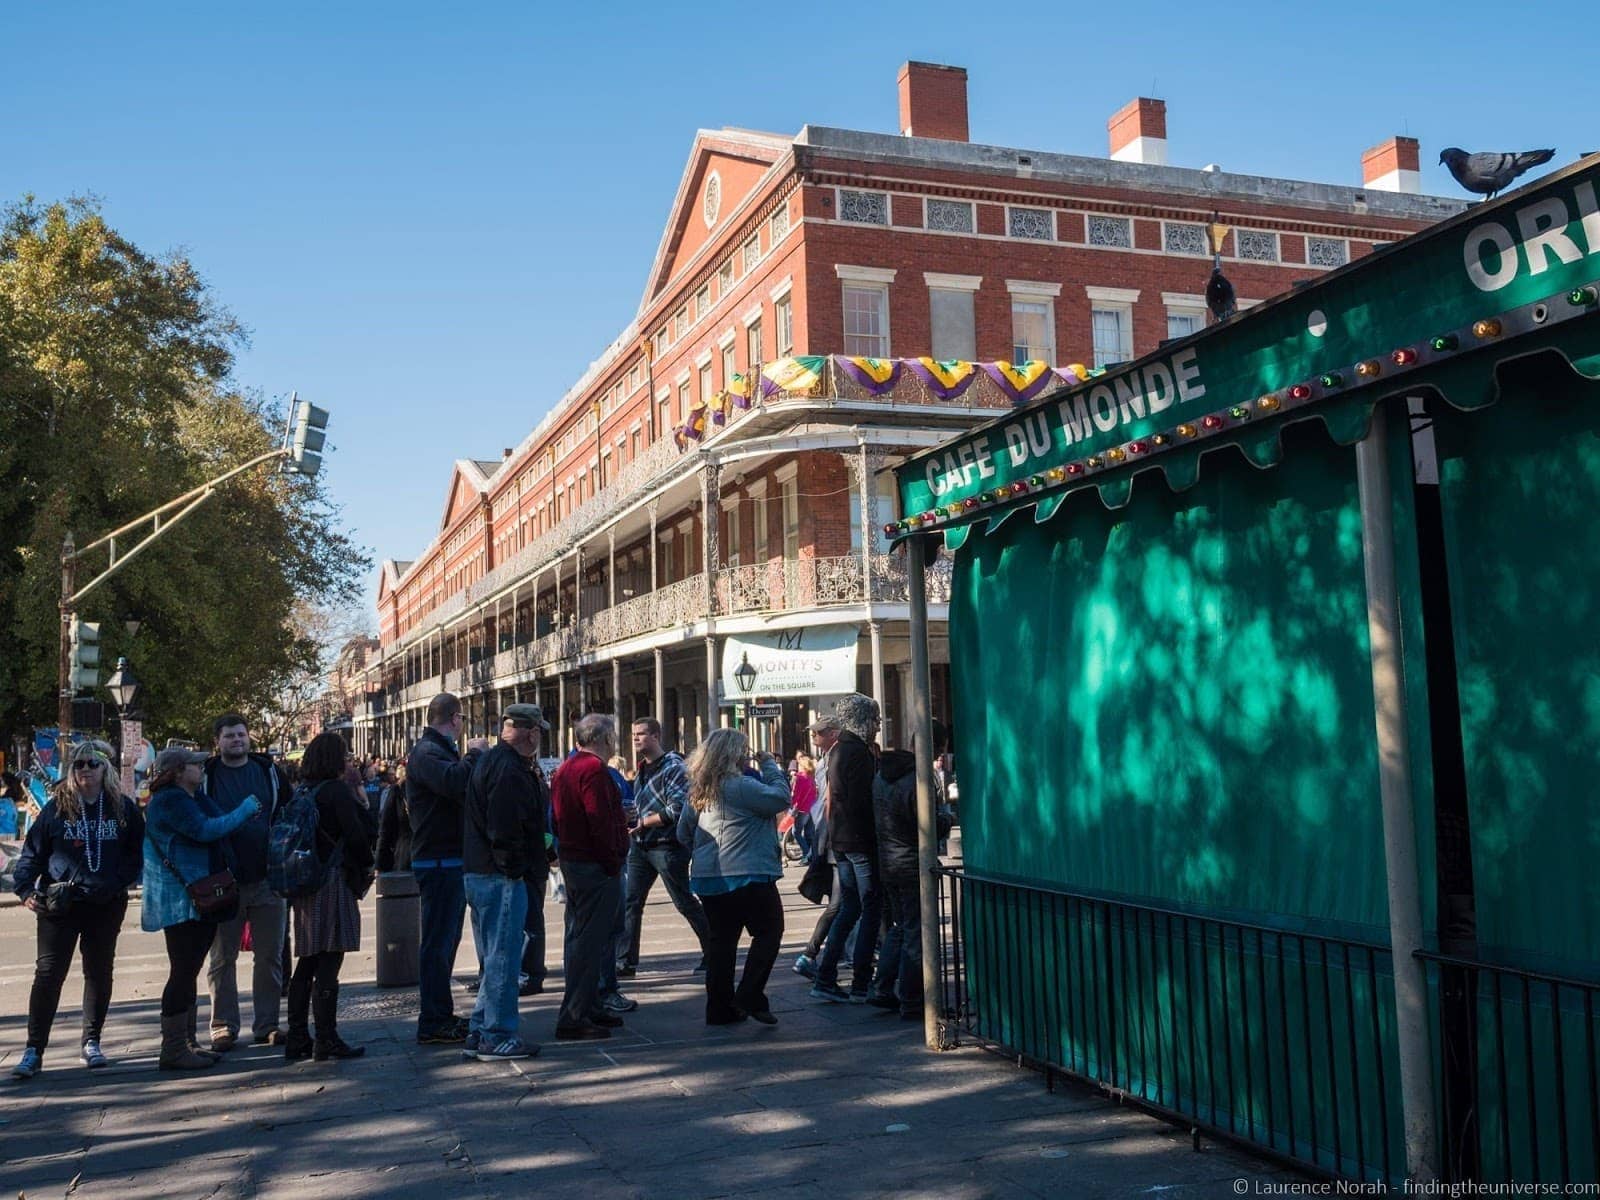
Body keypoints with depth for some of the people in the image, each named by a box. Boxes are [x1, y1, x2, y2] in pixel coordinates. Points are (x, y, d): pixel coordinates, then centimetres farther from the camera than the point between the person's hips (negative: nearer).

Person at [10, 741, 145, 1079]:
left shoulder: (124, 809, 3)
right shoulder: (57, 807, 1)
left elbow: (138, 852, 8)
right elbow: (32, 852, 3)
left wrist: (121, 881, -5)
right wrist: (26, 889, -9)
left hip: (107, 904, 2)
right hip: (59, 905, -1)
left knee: (99, 972, 10)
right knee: (48, 974, -4)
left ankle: (91, 1042, 22)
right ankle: (34, 1049, 1)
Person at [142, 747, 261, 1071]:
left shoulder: (194, 798, 18)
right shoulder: (169, 801, -14)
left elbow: (216, 829, 27)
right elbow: (204, 830, -24)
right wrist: (246, 809, -15)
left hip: (201, 900, 11)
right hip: (181, 901, -11)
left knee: (188, 972, 15)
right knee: (183, 972, -8)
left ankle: (187, 1043, 22)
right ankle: (173, 1050, -4)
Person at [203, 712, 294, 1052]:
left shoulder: (269, 772, 7)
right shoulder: (206, 776, 1)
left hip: (267, 879, 2)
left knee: (270, 956, 6)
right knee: (222, 958, 7)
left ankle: (266, 1024, 15)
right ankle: (224, 1027, 16)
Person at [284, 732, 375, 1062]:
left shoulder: (300, 792, 11)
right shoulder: (337, 791, -11)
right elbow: (357, 835, -15)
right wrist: (366, 865, 1)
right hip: (333, 882, -8)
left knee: (306, 963, 13)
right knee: (328, 963, -4)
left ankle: (297, 1039, 17)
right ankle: (326, 1040, -1)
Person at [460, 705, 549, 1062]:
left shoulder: (490, 762, 16)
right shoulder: (509, 771, -18)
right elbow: (504, 831, -24)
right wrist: (516, 869, -14)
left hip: (479, 873, 11)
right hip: (501, 877, -11)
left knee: (494, 960, 17)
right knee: (503, 960, -3)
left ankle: (480, 1035, 23)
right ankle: (497, 1038, 4)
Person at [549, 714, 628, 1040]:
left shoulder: (564, 769, 15)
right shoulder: (594, 769, -16)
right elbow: (599, 821, -23)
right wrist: (612, 863, -16)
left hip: (571, 862, 10)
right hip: (596, 866, -10)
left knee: (580, 937, 17)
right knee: (590, 941, -7)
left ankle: (588, 1007, 27)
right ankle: (574, 1018, -6)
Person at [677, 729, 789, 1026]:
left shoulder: (698, 790, 9)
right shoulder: (740, 786, -16)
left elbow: (684, 832, 16)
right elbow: (781, 798, -15)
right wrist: (770, 765, -3)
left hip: (708, 878, 8)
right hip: (747, 876, -8)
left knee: (720, 939, 12)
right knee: (768, 932, 6)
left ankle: (720, 1008, 15)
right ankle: (750, 997, -2)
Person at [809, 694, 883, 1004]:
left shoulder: (837, 750, 14)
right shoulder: (858, 752, -15)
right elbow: (863, 801, -20)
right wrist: (874, 837, -15)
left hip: (840, 839, 9)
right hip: (860, 839, -9)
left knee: (849, 908, 14)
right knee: (871, 909, -1)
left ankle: (825, 979, 11)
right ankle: (861, 984, 1)